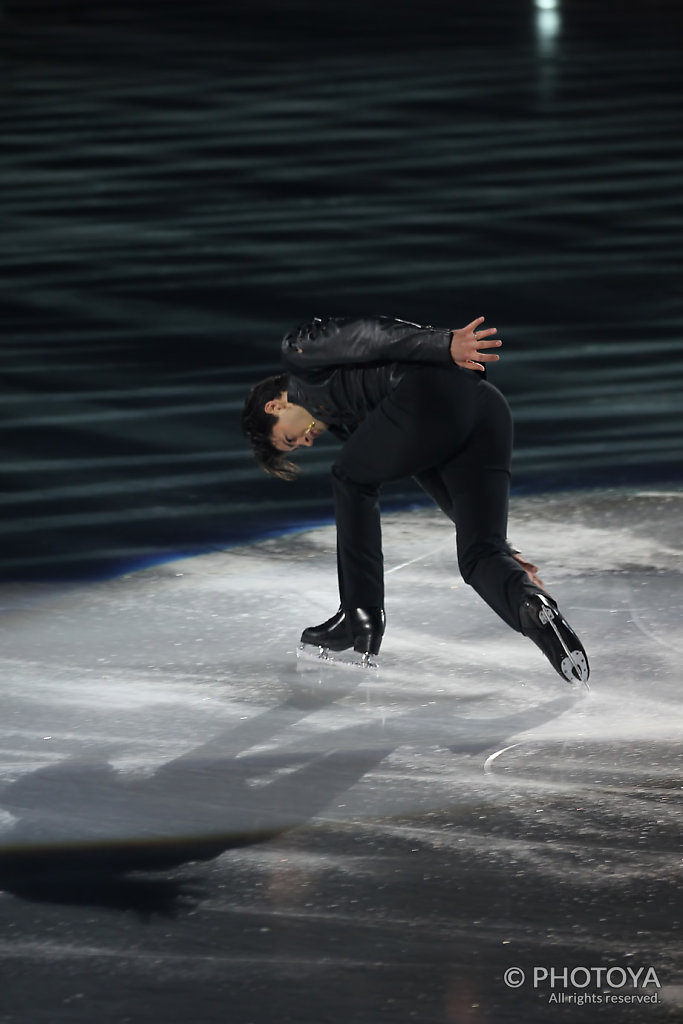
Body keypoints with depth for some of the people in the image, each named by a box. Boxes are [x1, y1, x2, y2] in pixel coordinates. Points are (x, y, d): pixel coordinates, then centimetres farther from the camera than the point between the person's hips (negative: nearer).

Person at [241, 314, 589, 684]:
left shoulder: (301, 351, 22)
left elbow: (370, 333, 1)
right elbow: (445, 488, 33)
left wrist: (446, 344, -13)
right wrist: (502, 550, 27)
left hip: (431, 396, -8)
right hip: (489, 407, 8)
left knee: (352, 478, 22)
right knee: (477, 555, 4)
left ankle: (361, 616, 21)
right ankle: (531, 604, -29)